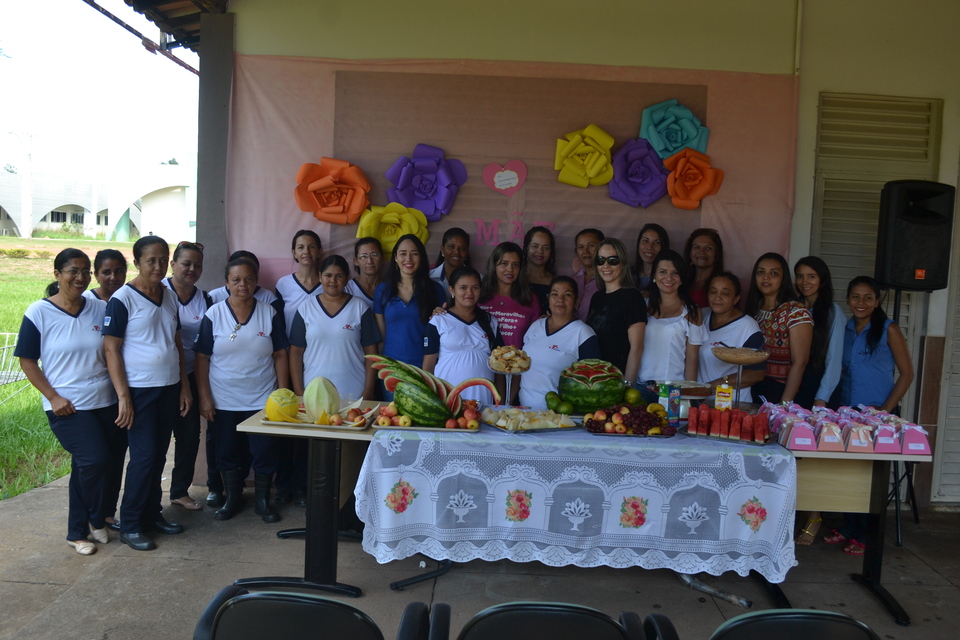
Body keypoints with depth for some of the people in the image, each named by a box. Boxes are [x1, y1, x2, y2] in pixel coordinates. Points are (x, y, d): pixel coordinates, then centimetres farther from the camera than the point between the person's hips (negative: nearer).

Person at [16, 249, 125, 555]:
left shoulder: (101, 309, 4)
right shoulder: (39, 313, -5)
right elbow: (27, 361, -2)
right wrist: (53, 397, -10)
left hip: (106, 401, 4)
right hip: (67, 406, -4)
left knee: (85, 469, 11)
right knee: (95, 460, -16)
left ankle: (77, 531, 30)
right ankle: (96, 520, 12)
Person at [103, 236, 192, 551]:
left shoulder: (170, 296, 9)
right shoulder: (122, 299, -10)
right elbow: (111, 348, -12)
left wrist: (184, 386, 11)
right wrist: (123, 396, -16)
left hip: (169, 388, 6)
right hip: (139, 391, -6)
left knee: (159, 455, 12)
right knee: (144, 456, -4)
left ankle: (152, 513, 26)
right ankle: (129, 526, 9)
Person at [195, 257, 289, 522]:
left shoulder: (270, 314, 0)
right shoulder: (214, 314, -2)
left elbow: (280, 356, 1)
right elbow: (202, 358, -1)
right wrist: (204, 398, -6)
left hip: (262, 399, 0)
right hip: (223, 401, 0)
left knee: (264, 452, 3)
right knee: (227, 453, 11)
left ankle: (263, 501, 21)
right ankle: (232, 499, 29)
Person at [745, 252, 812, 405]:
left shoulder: (796, 312, -11)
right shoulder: (753, 309, 6)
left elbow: (799, 363, -16)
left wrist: (785, 404, -20)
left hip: (779, 392, -5)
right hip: (752, 390, 5)